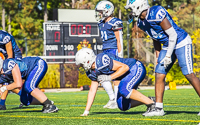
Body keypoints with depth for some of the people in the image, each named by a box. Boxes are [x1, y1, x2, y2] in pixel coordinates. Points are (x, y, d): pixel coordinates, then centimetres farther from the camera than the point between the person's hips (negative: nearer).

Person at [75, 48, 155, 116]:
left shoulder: (101, 61, -26)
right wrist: (86, 111, 7)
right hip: (131, 73, 9)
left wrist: (109, 77, -30)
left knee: (123, 90, -32)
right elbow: (92, 91, 9)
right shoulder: (94, 71, 4)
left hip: (137, 68, -9)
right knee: (123, 106, 6)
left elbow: (125, 67, -27)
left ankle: (150, 103, -20)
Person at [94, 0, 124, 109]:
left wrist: (120, 55, -15)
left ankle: (117, 101, 1)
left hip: (114, 51, -9)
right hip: (106, 51, 9)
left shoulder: (114, 23, -11)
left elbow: (119, 40, -12)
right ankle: (112, 98, 10)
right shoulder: (102, 24, 15)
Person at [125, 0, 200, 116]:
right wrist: (158, 56, 16)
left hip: (181, 42, -9)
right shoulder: (141, 22, 3)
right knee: (159, 75, 1)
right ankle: (158, 108, 5)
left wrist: (168, 56, -19)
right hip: (167, 46, 9)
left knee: (188, 74, -13)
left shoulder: (156, 14, -26)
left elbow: (173, 35, -23)